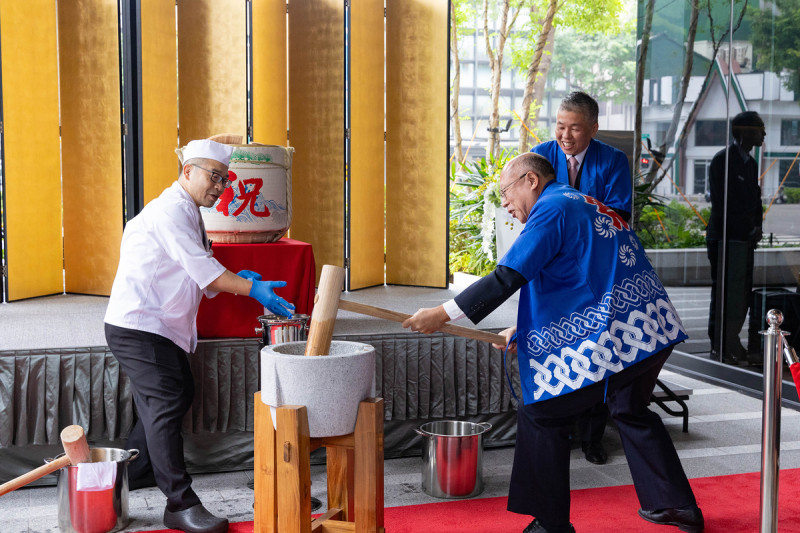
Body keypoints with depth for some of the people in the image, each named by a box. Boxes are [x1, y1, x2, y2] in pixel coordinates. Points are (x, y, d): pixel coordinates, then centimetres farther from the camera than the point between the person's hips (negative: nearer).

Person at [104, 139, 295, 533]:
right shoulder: (169, 210, -14)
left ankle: (131, 475, 28)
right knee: (166, 404, -13)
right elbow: (201, 269, -22)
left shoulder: (189, 214, 18)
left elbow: (200, 277, 18)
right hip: (136, 325, -11)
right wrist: (251, 288, -21)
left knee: (179, 395, 15)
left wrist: (235, 279, 1)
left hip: (161, 326, 11)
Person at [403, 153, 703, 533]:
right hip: (652, 328, 10)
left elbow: (508, 277, -18)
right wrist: (522, 330, 22)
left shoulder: (552, 208, -8)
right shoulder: (583, 204, 22)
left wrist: (443, 314, -15)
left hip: (608, 337, -10)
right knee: (630, 411, 28)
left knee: (540, 413, 1)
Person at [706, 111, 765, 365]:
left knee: (742, 296, 11)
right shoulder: (722, 160, -10)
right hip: (726, 238, -9)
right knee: (725, 295, -6)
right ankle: (721, 348, 2)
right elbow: (721, 203, -15)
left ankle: (731, 346, 19)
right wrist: (748, 230, -12)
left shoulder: (751, 163, 17)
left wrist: (757, 226, 2)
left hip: (745, 240, 9)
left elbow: (755, 199, 20)